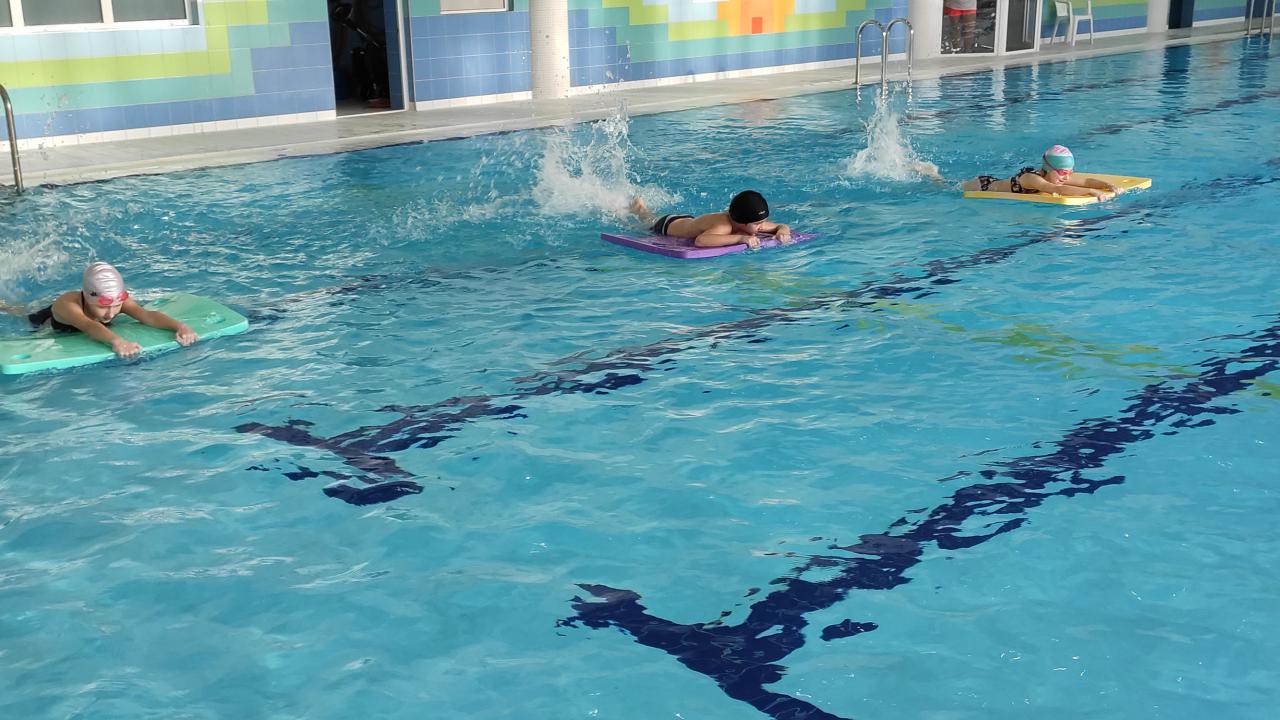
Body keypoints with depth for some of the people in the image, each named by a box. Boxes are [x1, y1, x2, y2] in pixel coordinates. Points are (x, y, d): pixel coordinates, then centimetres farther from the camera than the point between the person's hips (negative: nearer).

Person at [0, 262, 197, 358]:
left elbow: (148, 315, -53)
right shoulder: (67, 303, -50)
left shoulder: (118, 301, -39)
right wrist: (116, 341, -89)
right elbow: (89, 326, -69)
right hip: (48, 325, -2)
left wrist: (179, 326, -72)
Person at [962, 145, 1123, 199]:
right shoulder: (1031, 178, -44)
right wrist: (1091, 191, -63)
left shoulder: (1055, 177, -22)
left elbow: (1086, 181, -22)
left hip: (997, 183, 6)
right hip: (983, 186, -6)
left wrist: (1110, 186, -38)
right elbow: (1058, 190, -59)